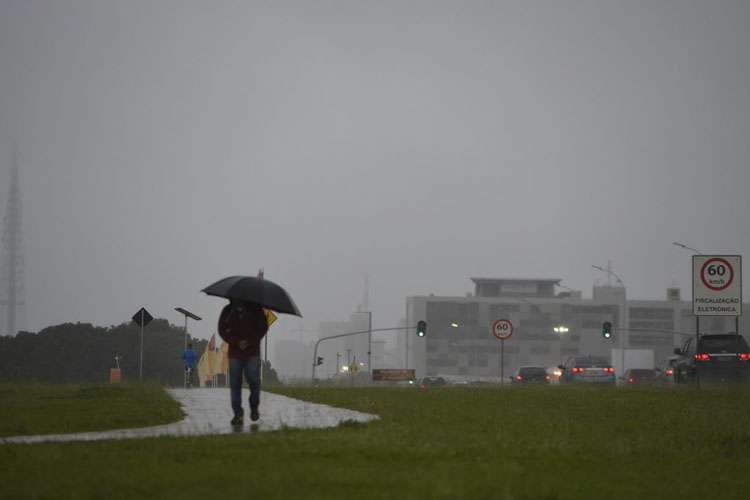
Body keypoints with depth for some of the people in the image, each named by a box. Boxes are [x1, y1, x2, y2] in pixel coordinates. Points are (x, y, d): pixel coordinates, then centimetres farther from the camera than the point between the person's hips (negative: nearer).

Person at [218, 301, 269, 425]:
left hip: (252, 352, -1)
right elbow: (222, 330, 4)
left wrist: (250, 342, -9)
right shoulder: (228, 311, 3)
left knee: (254, 381, -9)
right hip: (235, 352, 1)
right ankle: (238, 414, 0)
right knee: (235, 383, -3)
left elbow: (263, 327, 3)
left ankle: (254, 408, 14)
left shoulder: (255, 309, -1)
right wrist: (236, 342, -10)